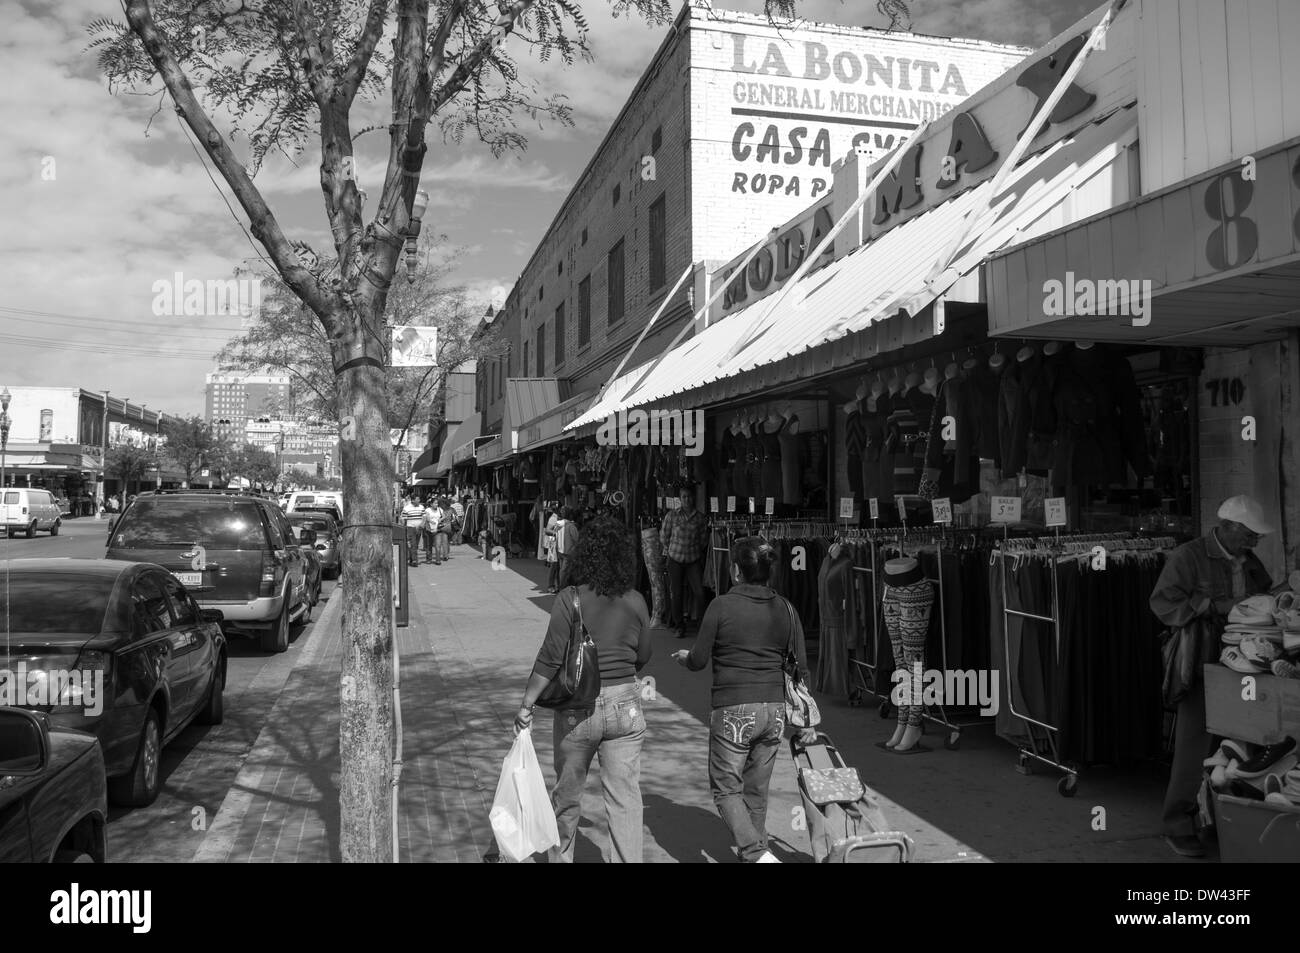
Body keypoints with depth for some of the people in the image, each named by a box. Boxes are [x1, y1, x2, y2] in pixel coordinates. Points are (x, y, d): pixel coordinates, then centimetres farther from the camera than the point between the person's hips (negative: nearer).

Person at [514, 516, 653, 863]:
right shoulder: (636, 602, -2)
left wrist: (527, 705, -7)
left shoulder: (570, 600, -13)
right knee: (625, 797, 8)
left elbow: (550, 659, -14)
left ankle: (559, 857, 36)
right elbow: (643, 656, 8)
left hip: (578, 706, -2)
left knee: (567, 794, 18)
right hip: (625, 703, 2)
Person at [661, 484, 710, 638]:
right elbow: (664, 537, 7)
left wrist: (694, 550, 8)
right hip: (675, 559, 0)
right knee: (675, 594, 2)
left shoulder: (701, 518, 0)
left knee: (699, 592, -8)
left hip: (693, 560, 0)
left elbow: (703, 540, 10)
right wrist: (671, 550, 11)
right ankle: (679, 626, 14)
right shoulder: (672, 515, -1)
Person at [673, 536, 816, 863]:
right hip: (774, 709, 5)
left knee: (726, 787, 8)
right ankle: (754, 855, 25)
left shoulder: (721, 606, -10)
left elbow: (698, 661, -5)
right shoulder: (784, 609, 3)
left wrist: (683, 656, 18)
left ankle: (756, 853, -9)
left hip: (733, 710, -5)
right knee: (757, 790, 17)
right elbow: (801, 667, 4)